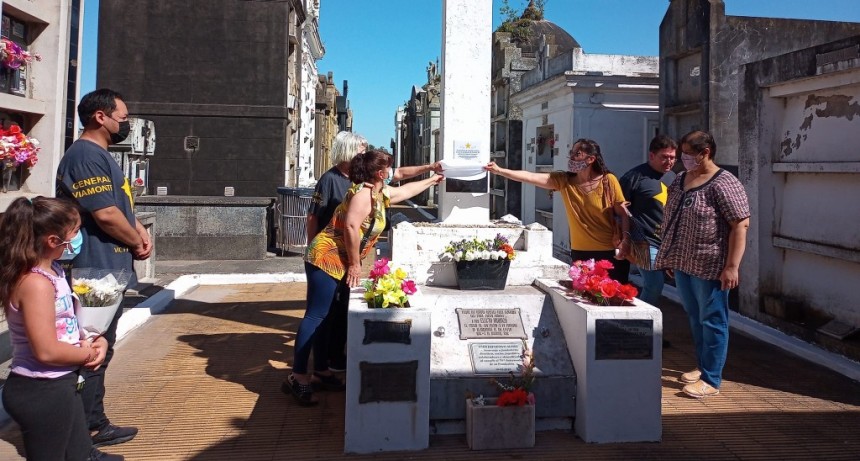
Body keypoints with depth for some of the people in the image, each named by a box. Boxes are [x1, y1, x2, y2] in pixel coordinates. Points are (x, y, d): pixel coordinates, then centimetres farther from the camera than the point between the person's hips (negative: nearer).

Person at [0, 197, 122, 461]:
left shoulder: (53, 270, 5)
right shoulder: (36, 283, -25)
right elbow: (47, 351, -29)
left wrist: (95, 341, -2)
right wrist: (88, 353, -11)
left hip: (61, 385, 9)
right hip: (40, 391, -9)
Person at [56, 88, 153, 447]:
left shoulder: (99, 155, 16)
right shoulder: (86, 155, -18)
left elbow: (121, 205, 23)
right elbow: (105, 214, -24)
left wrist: (139, 231, 4)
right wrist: (137, 243, -9)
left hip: (106, 272, 11)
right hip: (96, 273, -11)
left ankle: (94, 426, 29)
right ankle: (85, 436, 10)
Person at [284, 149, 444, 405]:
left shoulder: (380, 192, 17)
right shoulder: (363, 192, -13)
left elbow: (405, 190, 35)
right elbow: (350, 228, -21)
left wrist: (432, 180, 45)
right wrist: (355, 265, -15)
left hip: (336, 262, 10)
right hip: (327, 258, -10)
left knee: (324, 317, 12)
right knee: (316, 316, -11)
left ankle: (320, 371, 19)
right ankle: (297, 377, -10)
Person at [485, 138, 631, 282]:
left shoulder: (609, 181, -8)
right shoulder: (563, 181, 0)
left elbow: (623, 213, -5)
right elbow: (530, 177, -7)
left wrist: (626, 239, -19)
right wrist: (500, 171, -13)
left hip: (610, 252, -3)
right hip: (580, 252, 3)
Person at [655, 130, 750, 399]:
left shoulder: (723, 184, -14)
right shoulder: (679, 181, 10)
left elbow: (741, 225, -18)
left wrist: (731, 267, -21)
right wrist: (670, 257, 18)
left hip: (710, 267, -8)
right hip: (683, 264, 8)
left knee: (712, 321, 1)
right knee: (695, 318, 17)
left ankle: (711, 380, 7)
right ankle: (702, 366, 32)